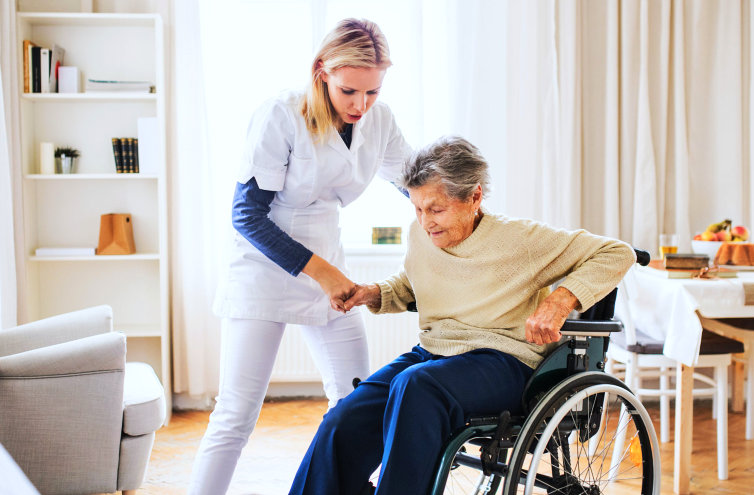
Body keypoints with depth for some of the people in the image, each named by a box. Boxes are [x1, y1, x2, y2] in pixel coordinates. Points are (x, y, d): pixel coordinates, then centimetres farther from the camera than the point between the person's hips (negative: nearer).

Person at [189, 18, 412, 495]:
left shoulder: (379, 120, 0)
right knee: (237, 413, -9)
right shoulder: (281, 116, -17)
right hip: (266, 271, -6)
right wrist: (320, 271, -21)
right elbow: (248, 215, -16)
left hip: (329, 268, 6)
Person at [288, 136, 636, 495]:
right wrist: (374, 293, 7)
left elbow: (618, 254, -5)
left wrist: (561, 299, -20)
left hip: (501, 362, -5)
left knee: (415, 385, -38)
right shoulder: (420, 235, 8)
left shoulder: (518, 238, -8)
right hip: (429, 354, 5)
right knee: (343, 423, -20)